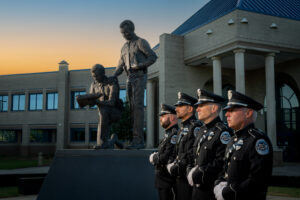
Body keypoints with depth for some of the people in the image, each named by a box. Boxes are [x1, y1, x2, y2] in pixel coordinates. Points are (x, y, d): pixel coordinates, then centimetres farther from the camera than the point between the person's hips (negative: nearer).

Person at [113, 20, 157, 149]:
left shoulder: (141, 42, 0)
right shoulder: (124, 47, 22)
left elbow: (153, 57, -7)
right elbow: (121, 65, 21)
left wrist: (140, 66, -17)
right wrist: (113, 76, 5)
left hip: (139, 77, -7)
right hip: (129, 79, 7)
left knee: (138, 107, -14)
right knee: (132, 108, 1)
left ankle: (138, 139, -16)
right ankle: (138, 140, 2)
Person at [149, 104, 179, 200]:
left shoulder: (174, 135, -19)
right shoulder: (168, 134, 13)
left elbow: (166, 158, -25)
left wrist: (153, 158, -8)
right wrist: (156, 156, 0)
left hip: (167, 180, -9)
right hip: (163, 178, 9)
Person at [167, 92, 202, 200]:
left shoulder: (195, 127, -16)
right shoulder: (183, 127, 15)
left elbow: (191, 155, -22)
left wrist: (176, 168, -14)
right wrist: (173, 165, 6)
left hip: (188, 179, -9)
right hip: (180, 177, 9)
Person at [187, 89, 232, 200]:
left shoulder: (222, 131, -15)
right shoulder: (202, 130, 13)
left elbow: (221, 162, -23)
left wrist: (199, 175, -19)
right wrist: (193, 172, 3)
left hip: (211, 191, -8)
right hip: (197, 187, 8)